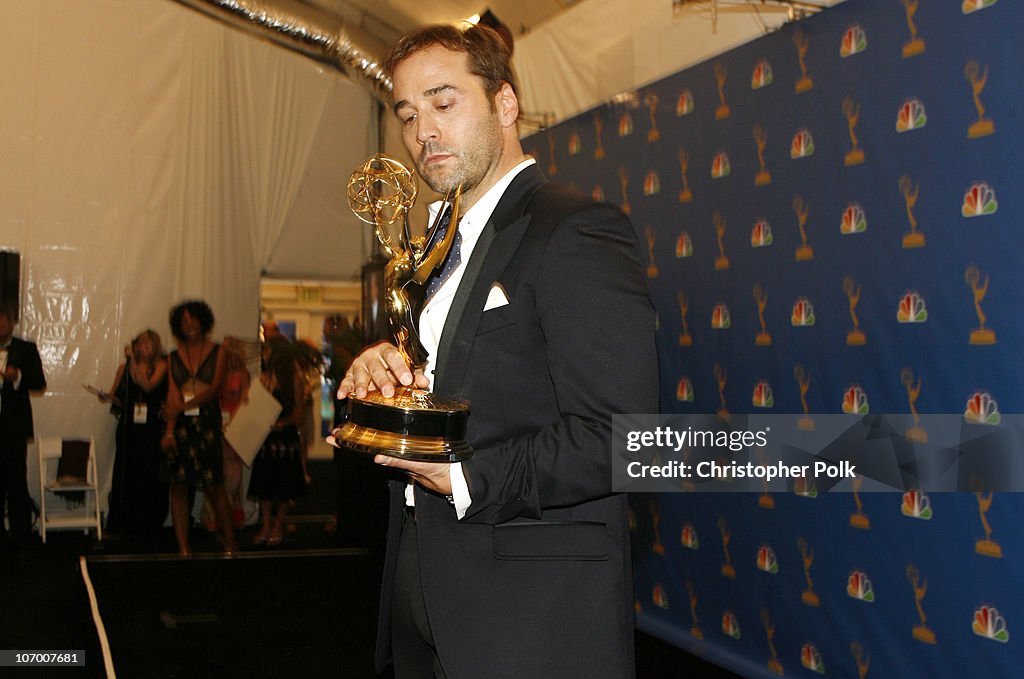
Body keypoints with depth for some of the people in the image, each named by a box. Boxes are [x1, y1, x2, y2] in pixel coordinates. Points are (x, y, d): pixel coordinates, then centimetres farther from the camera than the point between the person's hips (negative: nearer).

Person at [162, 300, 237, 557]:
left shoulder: (217, 352, 4)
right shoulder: (174, 357, 11)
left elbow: (215, 389, -6)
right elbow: (172, 395, 2)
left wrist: (184, 405, -20)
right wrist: (169, 430, -11)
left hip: (207, 423, -2)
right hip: (180, 426, 3)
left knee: (213, 486, -5)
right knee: (179, 486, 1)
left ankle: (230, 543, 7)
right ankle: (183, 548, 6)